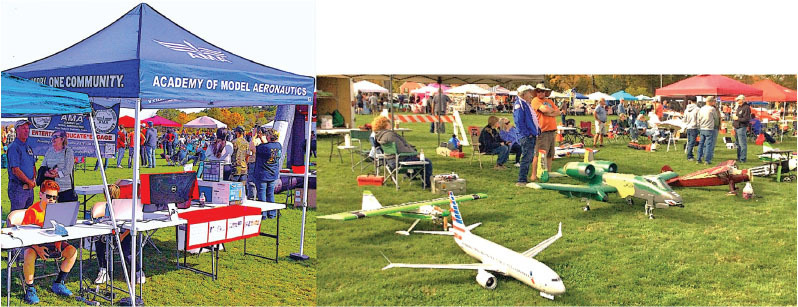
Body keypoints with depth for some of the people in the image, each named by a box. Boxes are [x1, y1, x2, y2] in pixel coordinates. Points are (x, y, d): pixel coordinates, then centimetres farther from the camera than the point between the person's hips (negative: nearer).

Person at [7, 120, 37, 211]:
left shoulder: (29, 147, 15)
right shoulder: (13, 147, -11)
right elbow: (15, 170, -18)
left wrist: (34, 179, 3)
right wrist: (29, 181, -10)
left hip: (30, 188, 8)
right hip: (18, 187, -8)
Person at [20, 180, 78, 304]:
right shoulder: (32, 211, -16)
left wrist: (59, 242, -11)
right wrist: (37, 248, -27)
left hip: (52, 242, 5)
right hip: (34, 243, -5)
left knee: (72, 251, -14)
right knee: (30, 255, -38)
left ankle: (58, 284, 1)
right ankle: (30, 289, -16)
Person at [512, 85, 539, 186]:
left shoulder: (527, 104, 20)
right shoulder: (519, 104, -11)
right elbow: (519, 121, -18)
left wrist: (536, 132, 15)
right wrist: (527, 134, -19)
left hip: (532, 136, 10)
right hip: (526, 137, -10)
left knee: (529, 159, 12)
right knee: (526, 158, -11)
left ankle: (523, 179, 18)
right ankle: (521, 181, -9)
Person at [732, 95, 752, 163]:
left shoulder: (746, 107, -13)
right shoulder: (738, 106, 14)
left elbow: (747, 119, -20)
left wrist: (738, 118, -16)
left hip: (742, 127, -10)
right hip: (737, 127, 10)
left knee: (742, 144, -7)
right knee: (737, 143, 17)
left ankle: (743, 159, -4)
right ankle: (739, 158, 26)